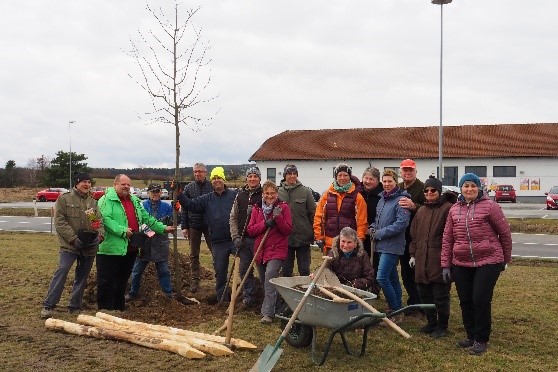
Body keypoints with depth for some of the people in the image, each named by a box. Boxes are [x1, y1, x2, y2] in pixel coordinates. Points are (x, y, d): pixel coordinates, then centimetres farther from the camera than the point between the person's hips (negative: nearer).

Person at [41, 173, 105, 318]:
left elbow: (99, 221, 11)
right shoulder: (64, 199, -1)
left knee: (82, 277, 10)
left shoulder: (93, 202, 13)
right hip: (69, 245, -5)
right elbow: (59, 221, -9)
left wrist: (100, 235, -10)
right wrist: (73, 238, -17)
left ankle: (75, 306, 21)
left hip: (89, 246, 5)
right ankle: (48, 305, -8)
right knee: (62, 271, -15)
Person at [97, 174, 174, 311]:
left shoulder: (135, 201, 18)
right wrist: (122, 230, -26)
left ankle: (119, 308, 28)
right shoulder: (107, 200, -8)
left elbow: (147, 218, 23)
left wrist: (163, 228, 18)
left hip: (130, 249, 8)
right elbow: (105, 219, -21)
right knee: (107, 282, -1)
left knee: (122, 282, 17)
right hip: (111, 248, -7)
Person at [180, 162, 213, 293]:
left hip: (210, 225, -2)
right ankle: (194, 281, 17)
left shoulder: (212, 186, -2)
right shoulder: (189, 188, 3)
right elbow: (184, 208, 4)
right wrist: (184, 226, -1)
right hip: (194, 226, 2)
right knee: (194, 255, 9)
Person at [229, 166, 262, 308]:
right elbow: (233, 218, 11)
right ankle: (248, 297, 19)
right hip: (243, 239, 5)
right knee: (244, 269, 9)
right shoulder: (240, 195, 11)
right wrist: (236, 237, 3)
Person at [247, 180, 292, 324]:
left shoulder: (283, 207, -1)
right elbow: (250, 230, 2)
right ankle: (269, 306, 37)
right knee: (264, 282, 15)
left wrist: (278, 217, -20)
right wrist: (265, 224, -14)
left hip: (277, 249, -5)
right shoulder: (257, 209, 10)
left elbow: (288, 230, -7)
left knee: (270, 276, -25)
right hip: (260, 250, 5)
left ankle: (268, 313, -25)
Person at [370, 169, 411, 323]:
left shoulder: (401, 200, -13)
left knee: (382, 278, -14)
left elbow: (401, 224, -21)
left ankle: (396, 311, -3)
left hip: (392, 246, -9)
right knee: (392, 278, 16)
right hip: (383, 245, 9)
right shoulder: (383, 199, 14)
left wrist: (380, 233, -15)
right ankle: (397, 309, 26)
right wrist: (373, 229, 4)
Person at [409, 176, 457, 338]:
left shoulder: (448, 208, -7)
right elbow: (414, 234, 21)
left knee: (441, 296, 2)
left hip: (440, 261, -7)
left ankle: (442, 326, 17)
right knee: (424, 294, 14)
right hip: (422, 261, 7)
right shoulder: (421, 211, 17)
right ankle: (431, 323, 29)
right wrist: (413, 254, 16)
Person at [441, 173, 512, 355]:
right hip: (461, 264, 5)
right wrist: (445, 265, 6)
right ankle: (471, 336, 27)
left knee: (481, 300, -5)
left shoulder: (489, 206, -7)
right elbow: (447, 238, 9)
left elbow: (505, 233, 0)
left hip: (488, 262, -5)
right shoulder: (454, 209, 7)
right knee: (465, 301, 10)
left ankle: (481, 340, 11)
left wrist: (506, 258, 8)